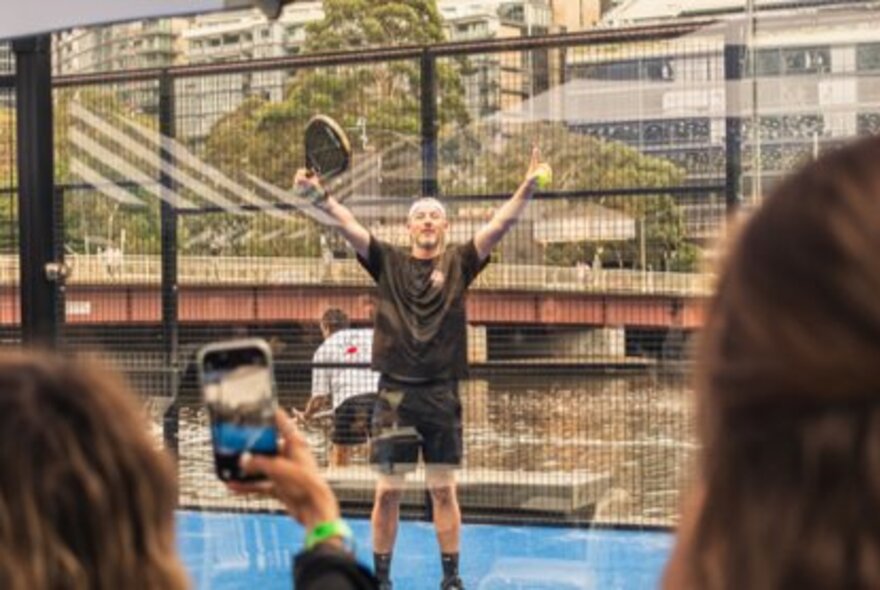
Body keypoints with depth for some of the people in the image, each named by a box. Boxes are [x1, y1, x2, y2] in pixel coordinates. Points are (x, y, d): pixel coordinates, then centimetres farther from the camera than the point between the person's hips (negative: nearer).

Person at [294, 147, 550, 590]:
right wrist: (320, 196, -20)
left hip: (441, 395, 0)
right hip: (395, 394, 0)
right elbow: (348, 226, -4)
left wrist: (528, 187, -17)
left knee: (444, 490, 6)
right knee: (388, 491, 4)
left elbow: (500, 225, -4)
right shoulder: (389, 263, 7)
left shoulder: (458, 264, 7)